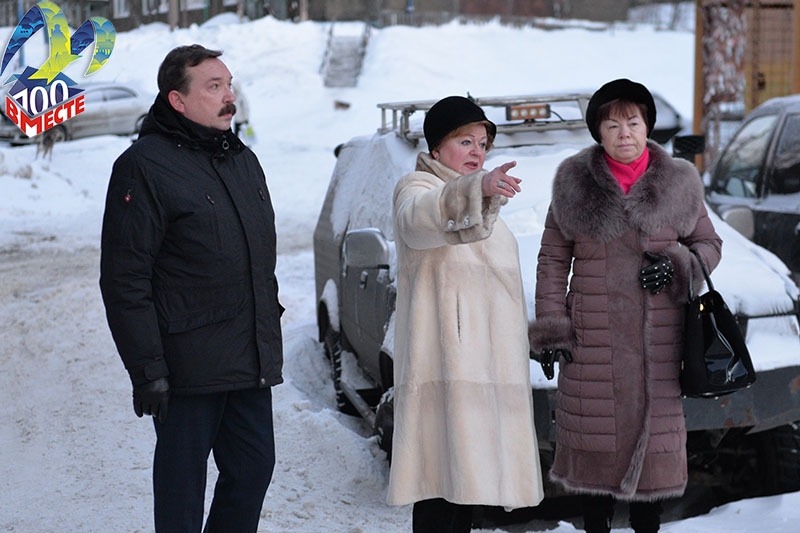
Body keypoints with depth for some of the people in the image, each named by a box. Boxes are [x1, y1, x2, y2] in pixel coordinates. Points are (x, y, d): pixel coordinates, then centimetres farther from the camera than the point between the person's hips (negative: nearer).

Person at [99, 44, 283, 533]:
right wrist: (147, 370, -17)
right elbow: (124, 281, -14)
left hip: (253, 361, 7)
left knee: (255, 467, 11)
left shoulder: (244, 160, 14)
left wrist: (271, 323, 20)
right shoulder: (145, 166, -11)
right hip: (189, 364, -7)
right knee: (183, 481, 3)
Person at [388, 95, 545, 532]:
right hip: (447, 359, -9)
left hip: (488, 357, 9)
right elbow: (420, 219, -31)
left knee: (469, 473, 10)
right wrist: (477, 189, -48)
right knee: (444, 470, -17)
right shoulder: (416, 187, -4)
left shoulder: (478, 201, 26)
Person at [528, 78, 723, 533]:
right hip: (593, 337, 0)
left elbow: (709, 244, 13)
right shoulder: (575, 182, 3)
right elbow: (553, 259, 5)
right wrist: (551, 329, -1)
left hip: (659, 337, 1)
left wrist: (677, 265, -9)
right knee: (596, 434, 5)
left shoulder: (678, 183, 4)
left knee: (657, 435, 3)